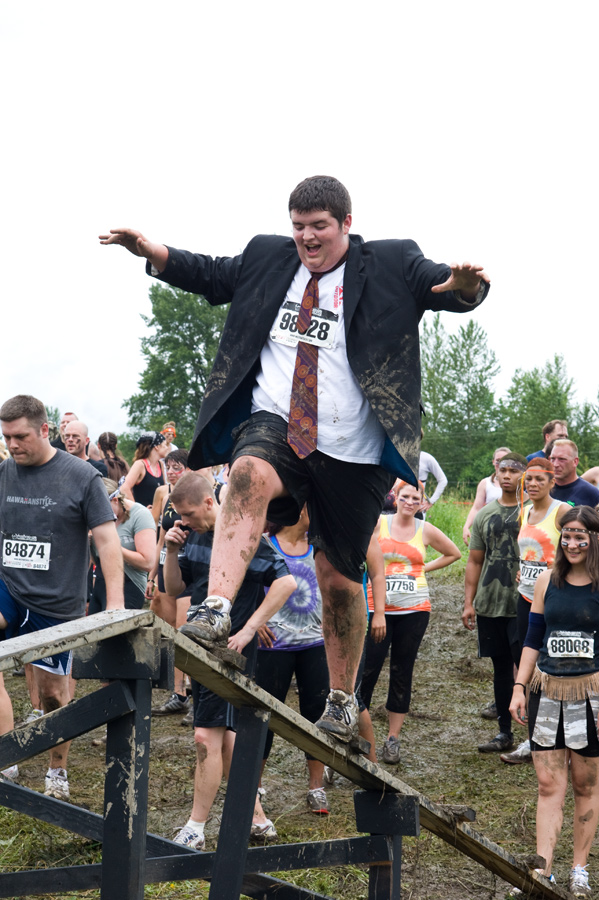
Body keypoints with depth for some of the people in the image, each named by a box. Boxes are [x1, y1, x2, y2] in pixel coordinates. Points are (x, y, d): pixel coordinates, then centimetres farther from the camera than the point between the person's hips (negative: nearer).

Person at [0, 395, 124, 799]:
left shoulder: (82, 476, -7)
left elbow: (107, 539, -8)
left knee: (54, 691, 7)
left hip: (56, 604, -3)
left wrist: (116, 603, -15)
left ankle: (58, 773, 25)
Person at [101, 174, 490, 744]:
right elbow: (212, 276, 22)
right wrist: (149, 251, 9)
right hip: (273, 425, 1)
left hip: (352, 452, -1)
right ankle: (215, 611, -47)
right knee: (250, 472, -36)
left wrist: (467, 286, -32)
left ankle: (342, 698, 26)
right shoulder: (267, 258, 11)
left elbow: (446, 289, -8)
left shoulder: (392, 264, 2)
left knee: (339, 577, 6)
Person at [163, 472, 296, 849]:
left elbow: (286, 582, -20)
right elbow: (174, 588, 13)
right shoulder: (194, 535, 9)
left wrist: (247, 631, -21)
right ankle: (258, 821, 24)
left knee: (207, 736, -9)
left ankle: (195, 830, 0)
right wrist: (173, 551, -5)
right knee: (224, 736, 13)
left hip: (231, 650, -9)